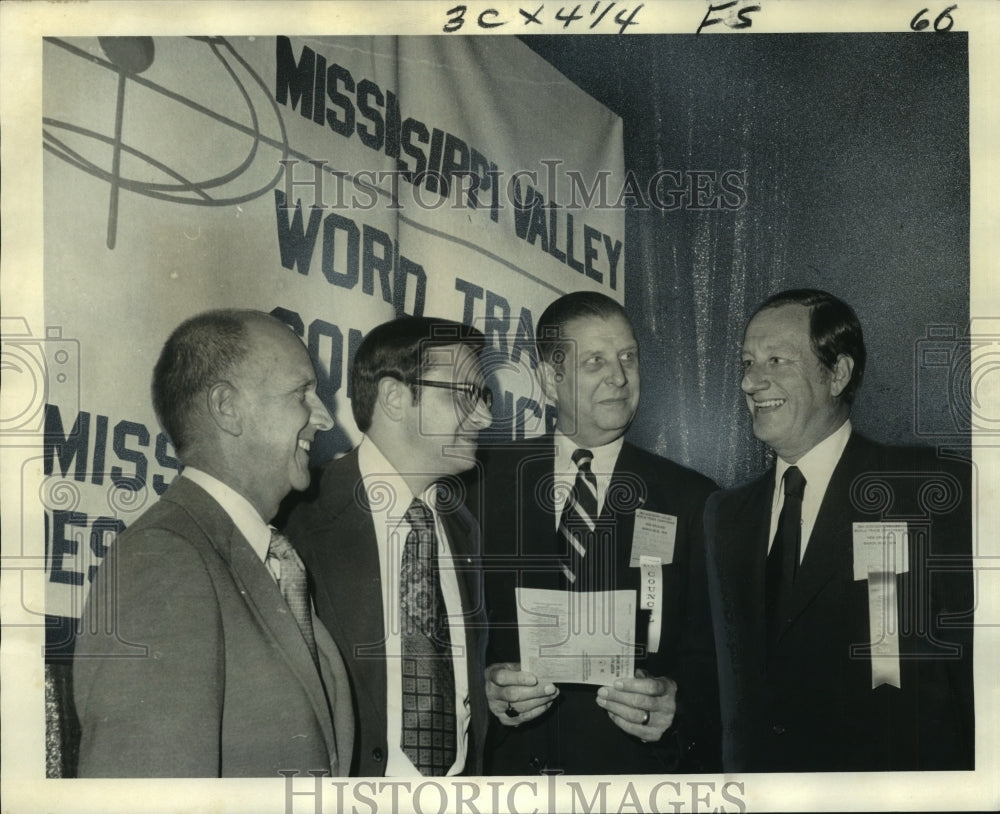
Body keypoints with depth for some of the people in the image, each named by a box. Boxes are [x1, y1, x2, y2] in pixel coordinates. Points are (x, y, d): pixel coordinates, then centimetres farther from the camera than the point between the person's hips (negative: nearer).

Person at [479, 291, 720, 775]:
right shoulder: (487, 480, 0)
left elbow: (710, 650, -2)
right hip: (508, 764, 1)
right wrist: (482, 687, -16)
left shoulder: (691, 501, -1)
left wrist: (676, 704, -20)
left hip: (637, 770, 0)